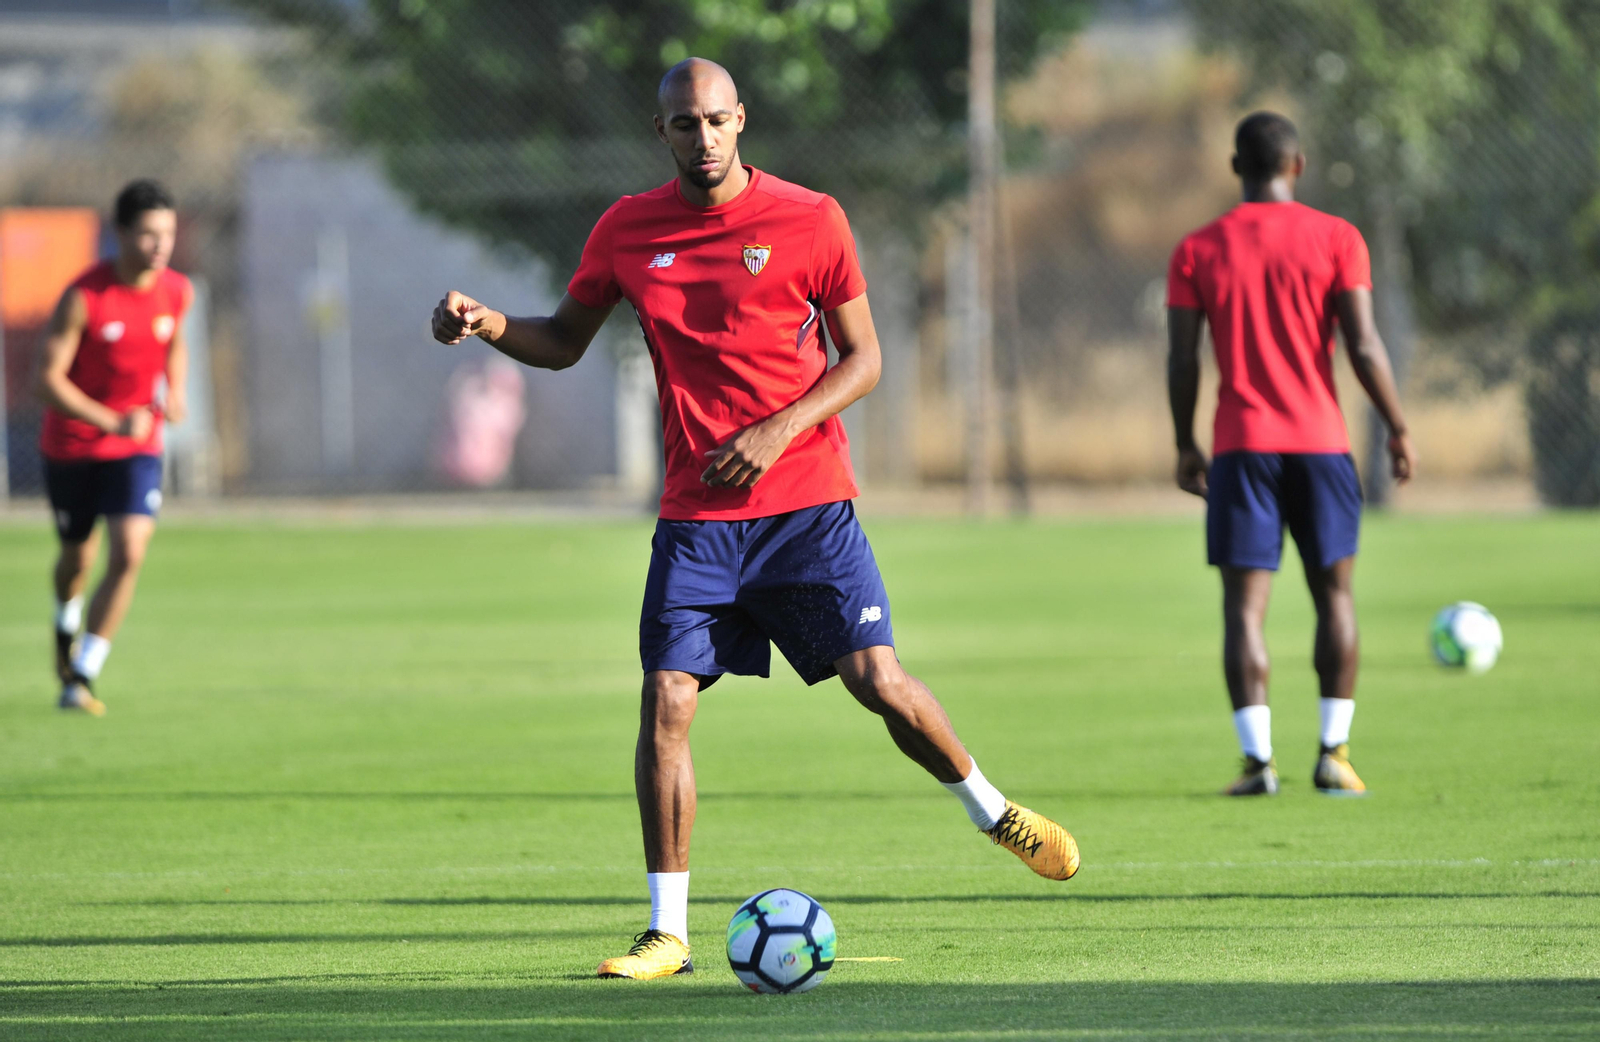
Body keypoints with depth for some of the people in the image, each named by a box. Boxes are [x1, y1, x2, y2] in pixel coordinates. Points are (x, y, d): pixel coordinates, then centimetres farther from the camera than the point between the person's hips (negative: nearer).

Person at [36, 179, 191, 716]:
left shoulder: (177, 292, -5)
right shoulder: (83, 297, -20)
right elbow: (49, 379, -19)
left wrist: (175, 393, -2)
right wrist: (112, 422, -29)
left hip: (137, 450, 2)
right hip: (71, 444, -2)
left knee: (129, 555, -17)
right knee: (77, 557, 14)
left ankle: (81, 678, -11)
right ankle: (67, 626, 50)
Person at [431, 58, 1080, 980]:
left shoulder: (810, 220, -3)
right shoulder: (628, 232, 5)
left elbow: (863, 362, 0)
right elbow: (565, 342, 17)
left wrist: (777, 431, -15)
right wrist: (486, 324, -4)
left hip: (809, 500, -2)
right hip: (697, 514, 2)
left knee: (878, 681, -8)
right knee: (666, 705, -9)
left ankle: (991, 808, 22)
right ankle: (667, 933, -2)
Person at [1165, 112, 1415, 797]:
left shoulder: (1197, 251, 3)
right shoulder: (1335, 239, 0)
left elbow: (1182, 360, 1)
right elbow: (1363, 346, -6)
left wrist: (1185, 446, 12)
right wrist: (1398, 429, 3)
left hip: (1241, 445, 0)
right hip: (1321, 443, 0)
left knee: (1244, 604, -1)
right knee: (1334, 592, 11)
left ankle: (1258, 759, -11)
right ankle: (1334, 753, 4)